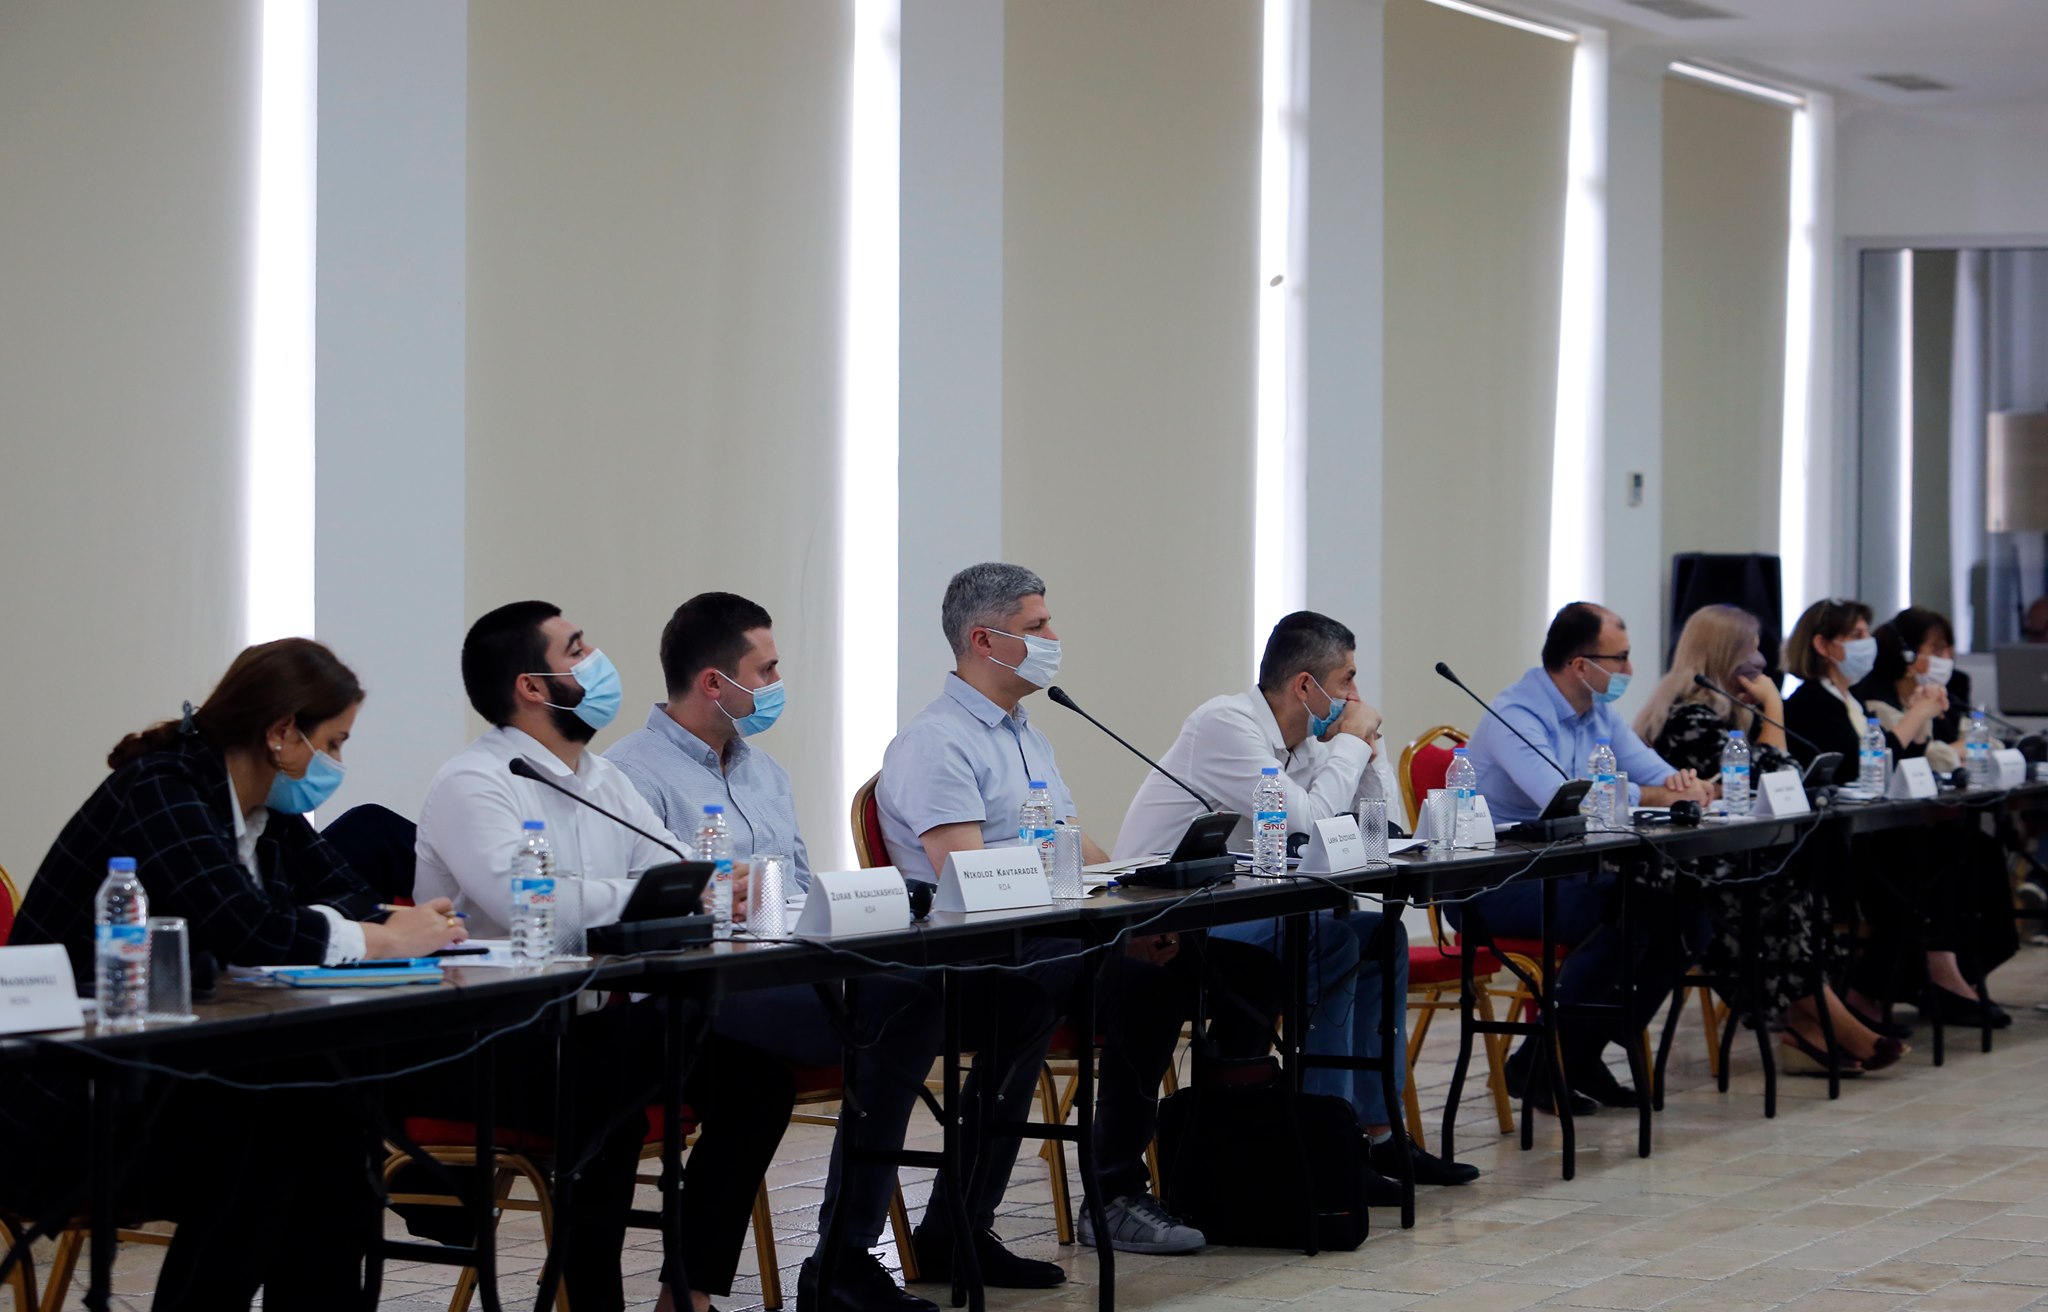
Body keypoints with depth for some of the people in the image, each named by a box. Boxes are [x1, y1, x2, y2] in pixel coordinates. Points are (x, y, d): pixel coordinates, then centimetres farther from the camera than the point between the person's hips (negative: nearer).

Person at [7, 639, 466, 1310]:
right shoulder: (159, 790, -18)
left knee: (333, 1116, -13)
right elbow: (245, 927, -29)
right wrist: (390, 939, -19)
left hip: (159, 1081, 8)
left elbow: (350, 901, 8)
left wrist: (408, 925, -16)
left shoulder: (270, 814, 9)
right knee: (273, 1129, -24)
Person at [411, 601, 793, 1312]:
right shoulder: (472, 783, -12)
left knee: (755, 1072, -8)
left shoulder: (604, 780, 16)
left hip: (587, 1025, 8)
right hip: (482, 1043, -8)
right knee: (611, 1091, -35)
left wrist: (725, 894, -16)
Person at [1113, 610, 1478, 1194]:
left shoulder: (1303, 741, 9)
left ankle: (1375, 1133, 8)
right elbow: (1309, 822, -26)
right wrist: (1351, 740, -13)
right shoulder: (1227, 723, -18)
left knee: (1381, 934, 5)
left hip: (1230, 909, 10)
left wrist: (1367, 742, 0)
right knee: (1330, 941, -25)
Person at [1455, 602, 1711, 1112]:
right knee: (1625, 918, -28)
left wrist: (1683, 783, -19)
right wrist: (1661, 796, -28)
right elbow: (1562, 798, -33)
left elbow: (1655, 773, 7)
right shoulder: (1515, 716, -18)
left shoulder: (1600, 714, 11)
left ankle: (1584, 1057, 0)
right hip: (1493, 885, -9)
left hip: (1563, 874, 9)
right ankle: (1536, 1066, -16)